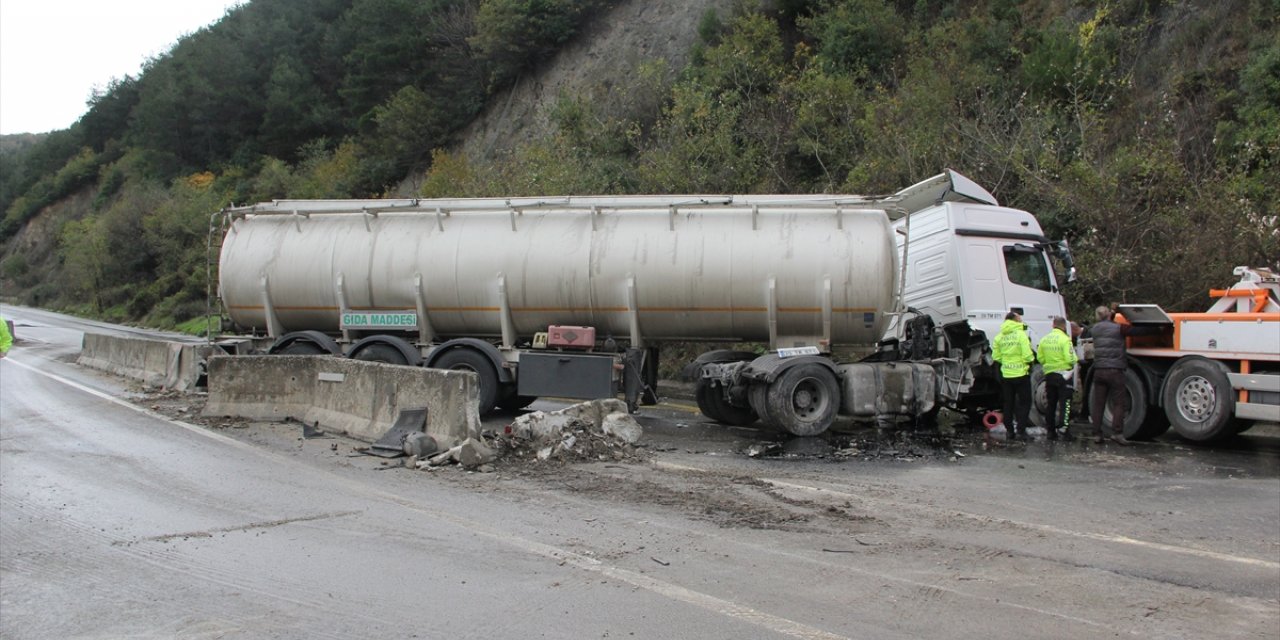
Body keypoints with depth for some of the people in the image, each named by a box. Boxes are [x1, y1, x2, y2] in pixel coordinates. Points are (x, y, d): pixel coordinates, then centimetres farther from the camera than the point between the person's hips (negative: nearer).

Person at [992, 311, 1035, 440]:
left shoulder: (999, 336, 2)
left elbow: (996, 356, 2)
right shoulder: (1021, 334, -13)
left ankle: (1009, 431, 15)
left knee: (1008, 404, 12)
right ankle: (1021, 430, 1)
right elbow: (1028, 356, -17)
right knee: (1024, 403, 6)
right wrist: (1031, 359, 4)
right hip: (1021, 373, -4)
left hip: (1006, 375, 5)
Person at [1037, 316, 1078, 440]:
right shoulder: (1065, 339, -13)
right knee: (1064, 403, -3)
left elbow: (1040, 358, 5)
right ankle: (1063, 428, -14)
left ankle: (1050, 430, 14)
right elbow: (1070, 359, -18)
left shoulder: (1044, 339, 3)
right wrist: (1073, 361, 4)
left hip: (1049, 374, 5)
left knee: (1050, 404, 11)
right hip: (1063, 374, -5)